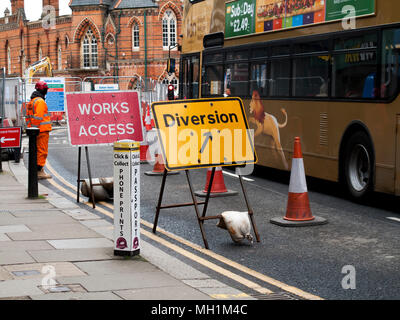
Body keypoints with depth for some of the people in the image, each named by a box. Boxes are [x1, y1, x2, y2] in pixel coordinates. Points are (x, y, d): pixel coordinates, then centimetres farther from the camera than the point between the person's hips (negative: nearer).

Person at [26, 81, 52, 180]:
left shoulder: (31, 102, 17)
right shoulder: (40, 102, -15)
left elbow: (28, 117, 19)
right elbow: (38, 117, -21)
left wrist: (30, 128, 20)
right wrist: (36, 128, -18)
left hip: (35, 131, 10)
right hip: (42, 131, -10)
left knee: (38, 151, 15)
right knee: (42, 151, -7)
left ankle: (40, 170, 22)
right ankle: (39, 172, -6)